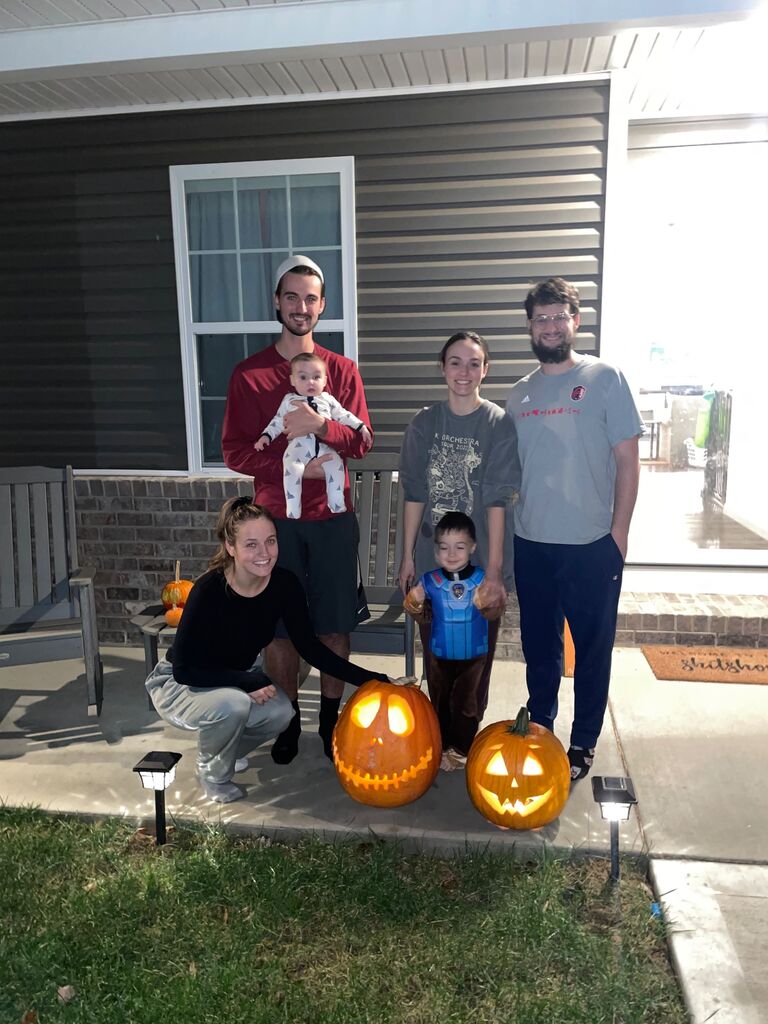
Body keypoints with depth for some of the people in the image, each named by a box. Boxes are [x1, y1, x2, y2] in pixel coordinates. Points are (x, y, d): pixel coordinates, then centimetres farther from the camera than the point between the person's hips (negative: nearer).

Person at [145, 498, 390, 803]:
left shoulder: (284, 584, -18)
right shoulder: (209, 591, -32)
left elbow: (310, 648, -9)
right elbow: (184, 669, -25)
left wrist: (366, 678, -17)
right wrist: (250, 682, -31)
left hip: (236, 679, 5)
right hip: (178, 685, -5)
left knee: (281, 713, -21)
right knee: (233, 704, -34)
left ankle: (220, 745, 11)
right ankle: (213, 774, -1)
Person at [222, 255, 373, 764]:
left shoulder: (342, 370, 5)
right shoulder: (249, 373, 1)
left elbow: (362, 440, -1)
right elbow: (235, 451, -4)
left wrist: (322, 425, -21)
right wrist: (297, 467, -16)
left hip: (333, 517, 1)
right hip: (276, 518, -1)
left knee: (335, 624, 6)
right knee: (279, 626, 6)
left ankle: (331, 718, 24)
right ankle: (287, 721, 24)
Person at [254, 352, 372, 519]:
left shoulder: (328, 399, 20)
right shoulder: (289, 400, 18)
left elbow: (343, 415, 22)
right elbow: (278, 421, 18)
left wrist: (361, 426, 14)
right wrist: (266, 435, 6)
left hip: (325, 446, 2)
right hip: (298, 445, -2)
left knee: (336, 465, -22)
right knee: (292, 469, -28)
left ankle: (337, 504, -11)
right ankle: (292, 510, -23)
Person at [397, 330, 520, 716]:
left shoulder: (499, 423, -7)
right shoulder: (424, 423, 3)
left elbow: (497, 499, -11)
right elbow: (414, 492, 4)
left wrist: (494, 568, -14)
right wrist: (407, 555, 3)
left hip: (481, 562, -3)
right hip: (431, 560, 3)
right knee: (434, 655, 13)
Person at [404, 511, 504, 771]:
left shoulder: (481, 580, -12)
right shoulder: (430, 581, -8)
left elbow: (496, 613, -16)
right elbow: (425, 616, 1)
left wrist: (486, 605, -37)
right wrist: (416, 605, -20)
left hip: (472, 655, -2)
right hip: (440, 654, 2)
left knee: (464, 703, 8)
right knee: (439, 702, 15)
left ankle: (461, 749, 26)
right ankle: (442, 747, 32)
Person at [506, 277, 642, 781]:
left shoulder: (605, 378, -5)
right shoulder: (520, 393, 8)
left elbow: (628, 461, -6)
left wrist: (618, 535, -9)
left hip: (591, 545, -4)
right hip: (532, 544, 4)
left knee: (592, 648, 9)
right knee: (539, 646, 17)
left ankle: (583, 743, 26)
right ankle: (539, 729, 35)